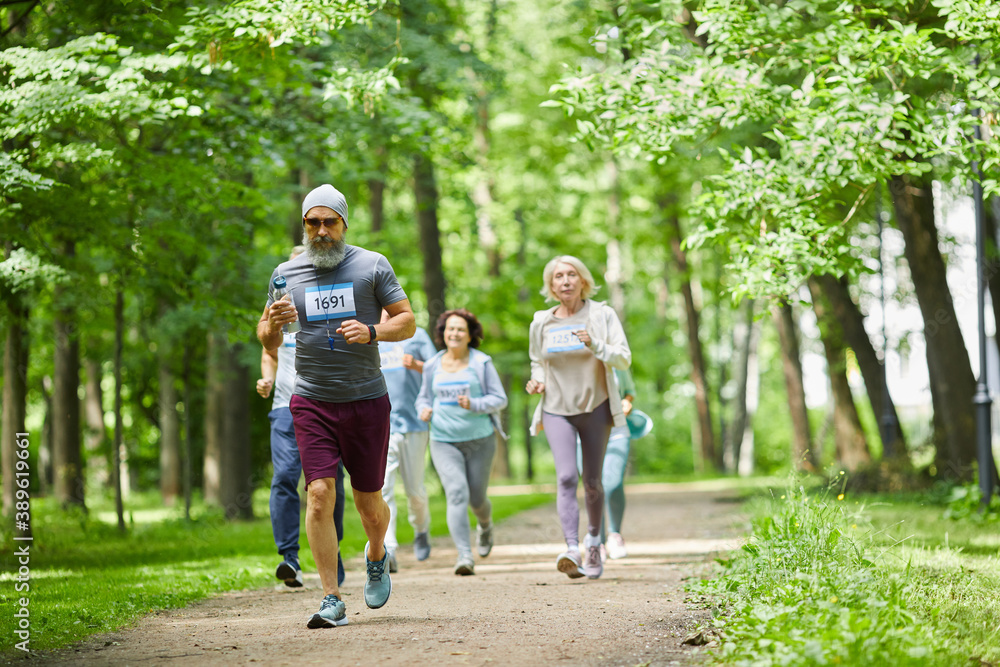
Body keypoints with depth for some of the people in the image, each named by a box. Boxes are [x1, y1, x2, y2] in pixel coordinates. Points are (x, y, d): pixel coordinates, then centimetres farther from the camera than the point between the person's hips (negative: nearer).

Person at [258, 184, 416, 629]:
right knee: (319, 493, -12)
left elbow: (407, 322, 4)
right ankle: (332, 600, -9)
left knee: (367, 499, 6)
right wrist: (273, 323, -9)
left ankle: (376, 557, 40)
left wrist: (372, 332, -16)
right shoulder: (286, 274, 8)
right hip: (311, 402, 1)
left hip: (366, 399, -1)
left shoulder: (372, 266, 3)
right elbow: (267, 342, 15)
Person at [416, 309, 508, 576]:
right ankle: (464, 556, -22)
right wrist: (424, 410, -5)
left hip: (480, 440, -1)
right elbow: (424, 397, 18)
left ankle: (485, 525, 46)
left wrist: (473, 405, -20)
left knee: (476, 498, 8)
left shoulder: (481, 363, -2)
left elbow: (500, 399, -3)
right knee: (457, 493, -17)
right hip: (443, 441, 1)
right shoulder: (433, 366, 6)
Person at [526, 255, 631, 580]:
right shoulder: (541, 323, 6)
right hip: (556, 410, 1)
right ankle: (572, 550, -28)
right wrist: (537, 381, 0)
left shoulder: (602, 315, -1)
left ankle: (593, 540, 32)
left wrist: (595, 346, -25)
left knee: (592, 481, 6)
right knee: (566, 477, -18)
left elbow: (624, 359, -8)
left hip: (595, 407, 0)